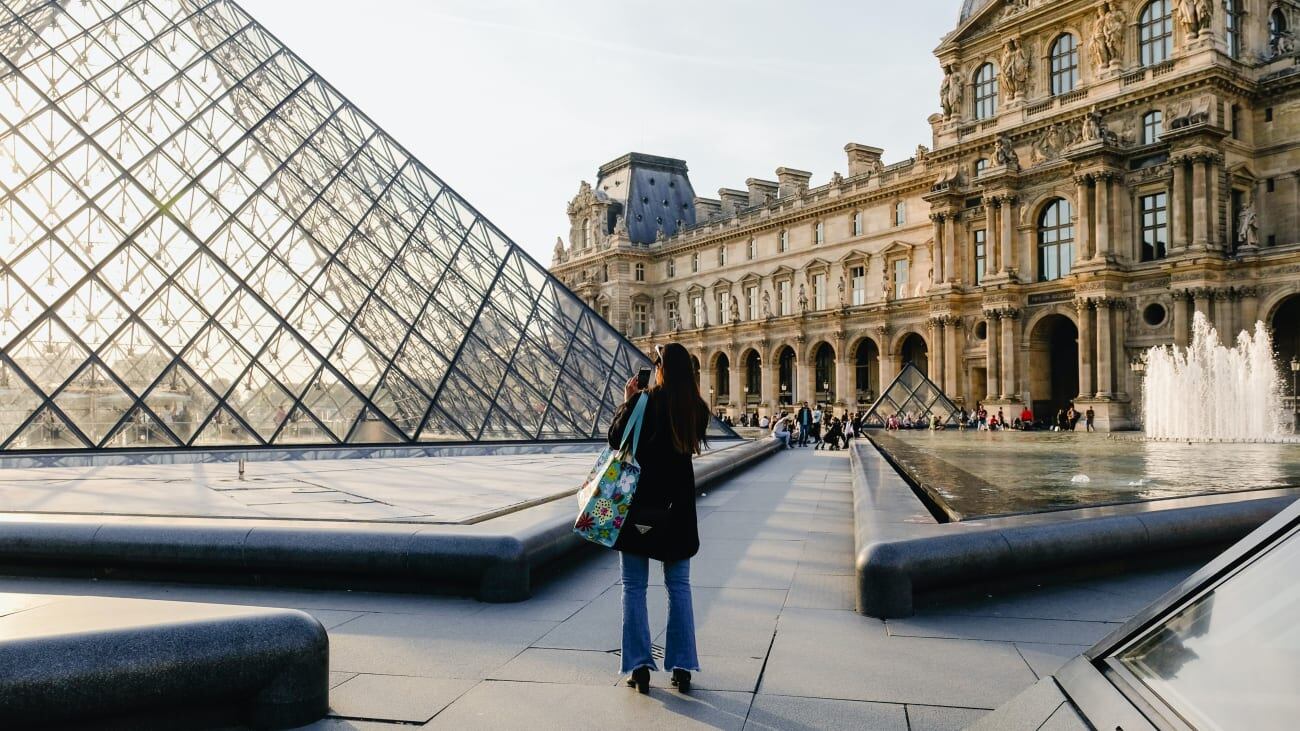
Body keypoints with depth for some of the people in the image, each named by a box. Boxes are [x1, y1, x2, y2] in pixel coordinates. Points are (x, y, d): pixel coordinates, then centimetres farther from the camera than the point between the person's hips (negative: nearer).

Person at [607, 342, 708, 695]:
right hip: (677, 506, 4)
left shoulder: (643, 402, -13)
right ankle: (682, 666, 13)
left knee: (634, 587, 8)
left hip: (639, 503, -3)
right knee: (679, 587, 12)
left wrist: (627, 401, 7)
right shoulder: (697, 409, 0)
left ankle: (639, 665, 9)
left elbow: (615, 439, -4)